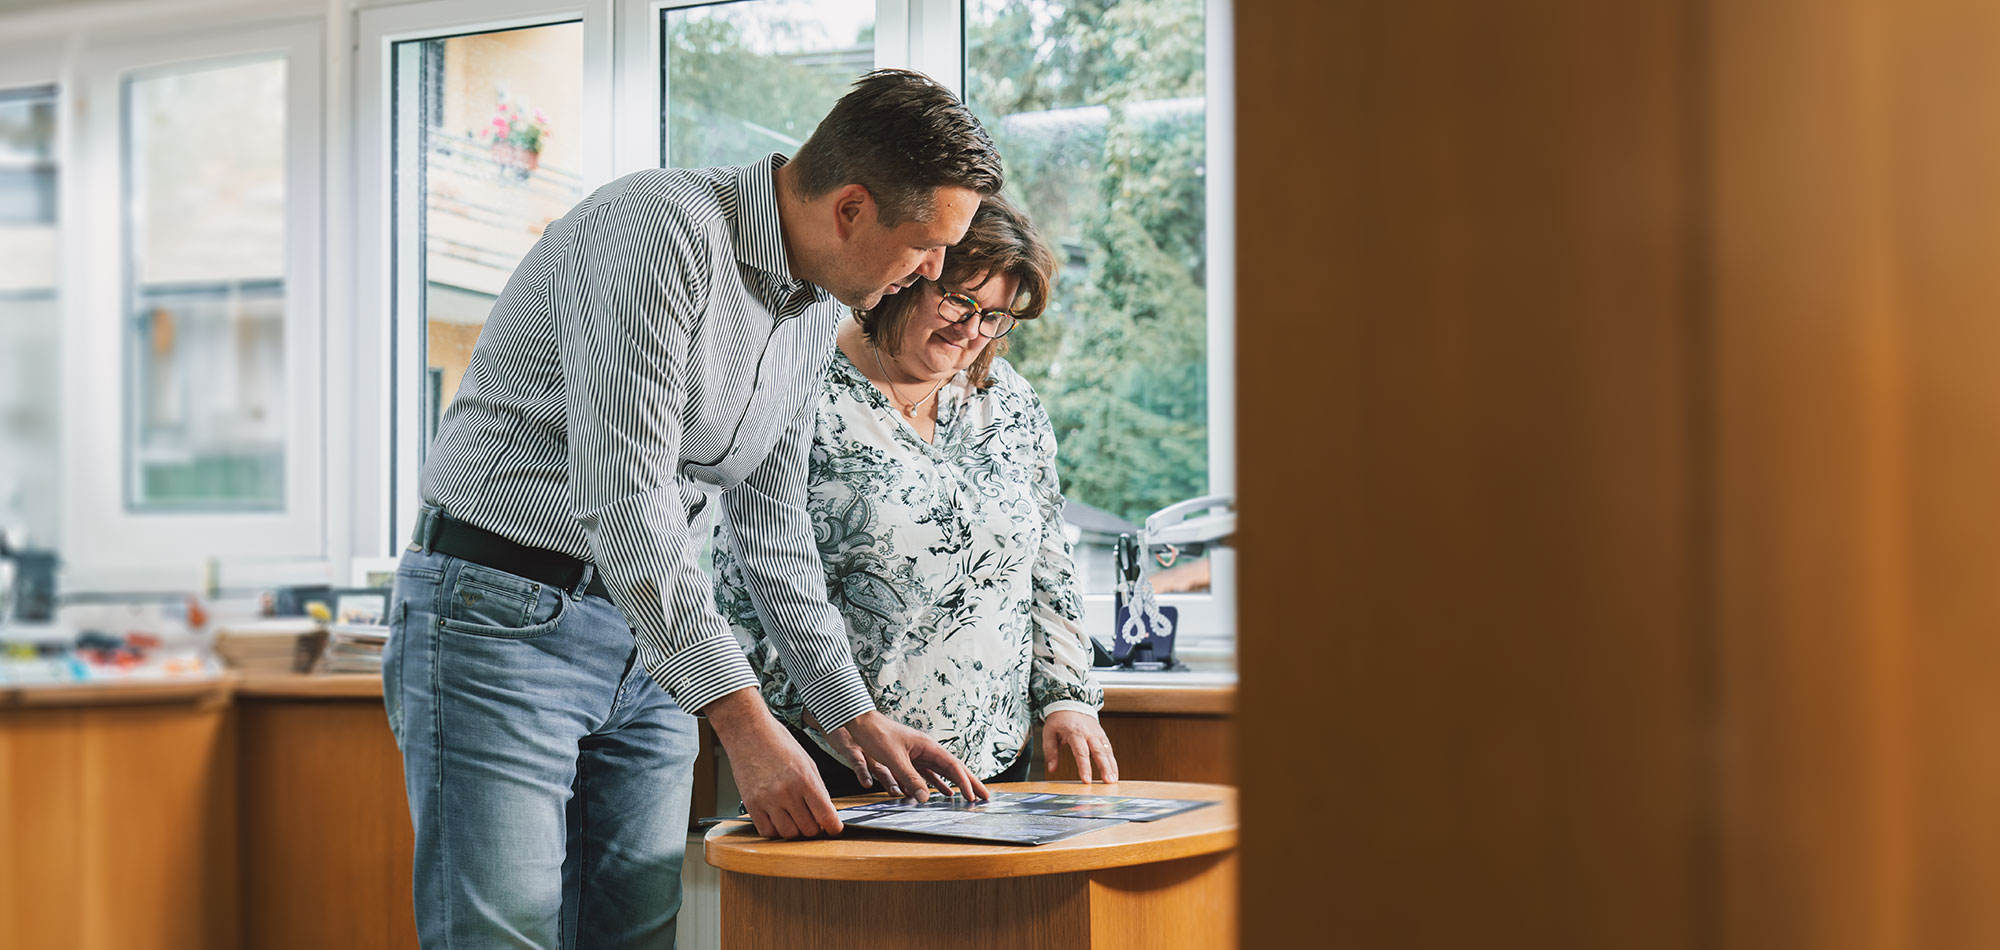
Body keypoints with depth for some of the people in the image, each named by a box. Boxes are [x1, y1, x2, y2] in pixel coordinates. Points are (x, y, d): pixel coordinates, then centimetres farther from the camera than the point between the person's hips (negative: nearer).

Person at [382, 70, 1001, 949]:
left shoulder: (820, 306, 8)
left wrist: (858, 715, 16)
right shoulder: (658, 228, -20)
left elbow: (771, 522, 17)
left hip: (648, 643, 8)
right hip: (502, 613, -8)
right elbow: (621, 495, -27)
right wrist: (743, 721, -30)